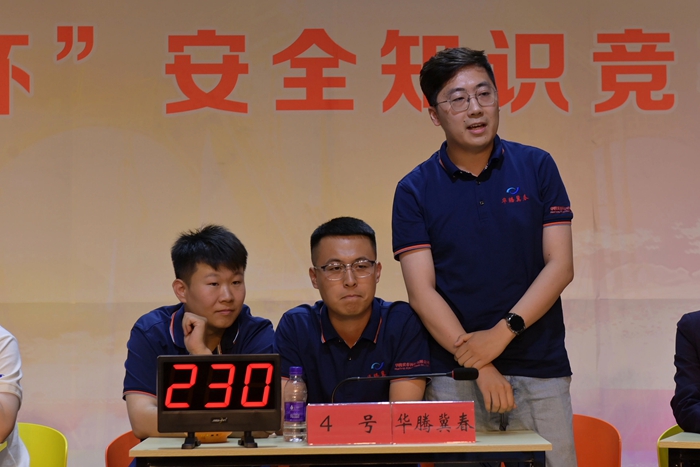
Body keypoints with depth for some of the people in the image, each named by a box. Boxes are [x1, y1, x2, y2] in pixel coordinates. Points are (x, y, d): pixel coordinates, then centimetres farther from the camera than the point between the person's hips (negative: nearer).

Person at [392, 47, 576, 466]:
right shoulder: (415, 190, 1)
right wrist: (478, 364, -14)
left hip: (541, 371, 1)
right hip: (454, 376, -1)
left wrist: (503, 331, -13)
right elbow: (422, 291, -5)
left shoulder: (536, 167, 4)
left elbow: (560, 265, -1)